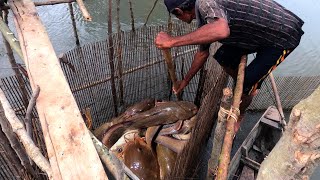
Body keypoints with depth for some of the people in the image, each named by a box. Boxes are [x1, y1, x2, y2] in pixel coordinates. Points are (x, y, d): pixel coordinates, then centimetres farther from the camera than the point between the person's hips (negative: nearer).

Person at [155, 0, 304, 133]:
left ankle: (239, 115, 22)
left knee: (246, 84, -8)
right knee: (222, 57, 8)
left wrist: (173, 41, -40)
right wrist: (185, 81, 25)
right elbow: (202, 53, 15)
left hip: (284, 35, -8)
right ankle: (250, 88, 32)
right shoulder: (204, 15, 4)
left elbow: (221, 30, -48)